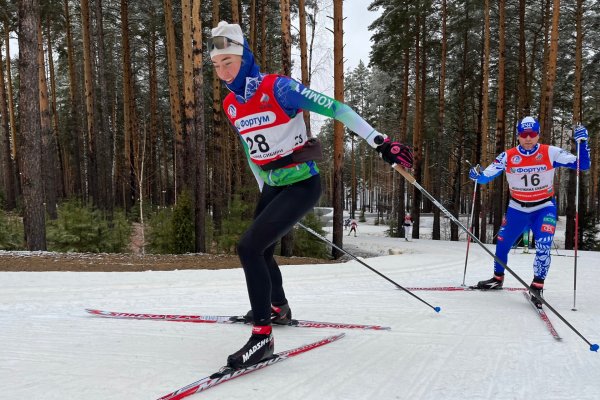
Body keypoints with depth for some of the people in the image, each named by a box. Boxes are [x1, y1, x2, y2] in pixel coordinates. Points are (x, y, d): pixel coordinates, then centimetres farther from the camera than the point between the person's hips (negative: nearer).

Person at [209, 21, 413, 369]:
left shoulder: (277, 88, -19)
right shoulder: (230, 105, 3)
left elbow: (334, 108, -20)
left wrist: (381, 143, -22)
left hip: (303, 185, -8)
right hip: (274, 186, 8)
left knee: (249, 247, -21)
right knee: (261, 251, 21)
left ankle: (262, 335, -9)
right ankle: (279, 309, 50)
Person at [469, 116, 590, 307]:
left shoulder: (550, 153, -14)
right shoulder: (508, 156, -11)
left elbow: (582, 164, -11)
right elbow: (486, 176, -9)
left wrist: (582, 142, -25)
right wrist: (477, 176, -31)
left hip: (544, 208, -2)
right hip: (517, 208, 2)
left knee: (543, 246, -21)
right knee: (502, 244, 11)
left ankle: (537, 286, -5)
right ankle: (497, 279, 36)